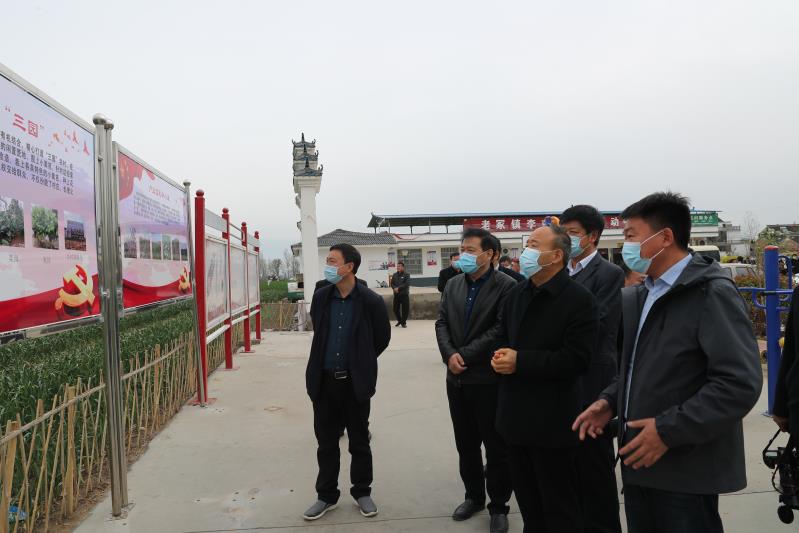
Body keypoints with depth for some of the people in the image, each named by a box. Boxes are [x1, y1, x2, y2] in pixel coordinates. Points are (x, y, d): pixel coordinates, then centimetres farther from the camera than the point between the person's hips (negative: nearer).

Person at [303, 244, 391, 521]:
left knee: (359, 441, 12)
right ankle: (327, 495, 27)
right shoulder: (321, 296, -1)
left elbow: (382, 338, 1)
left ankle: (362, 492, 30)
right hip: (325, 380, 3)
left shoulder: (371, 301, -12)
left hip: (356, 382, -3)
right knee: (326, 441, 12)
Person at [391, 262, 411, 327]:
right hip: (396, 295, 4)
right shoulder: (394, 275, 11)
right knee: (395, 309, 6)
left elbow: (407, 284, -14)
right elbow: (392, 284, 9)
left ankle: (403, 322, 13)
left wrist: (398, 288, -18)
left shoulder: (407, 275, -3)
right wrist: (395, 288, -13)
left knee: (405, 309, -3)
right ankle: (399, 320, 29)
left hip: (404, 295, -4)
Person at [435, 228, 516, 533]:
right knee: (465, 445, 18)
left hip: (489, 379, -6)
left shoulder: (506, 286, -10)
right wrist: (449, 355, -11)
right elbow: (441, 323, 5)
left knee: (496, 448, 7)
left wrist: (466, 356, -16)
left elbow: (501, 329, -17)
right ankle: (474, 496, 35)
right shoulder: (453, 285, 10)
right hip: (457, 379, 6)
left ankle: (499, 506, 23)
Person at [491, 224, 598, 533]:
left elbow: (576, 359, -21)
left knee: (560, 506, 9)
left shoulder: (579, 299, -14)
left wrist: (521, 361, -22)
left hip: (552, 419, -7)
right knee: (526, 498, 22)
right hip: (516, 414, 7)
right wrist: (500, 358, -6)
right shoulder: (517, 293, 8)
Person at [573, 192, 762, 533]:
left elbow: (741, 383, -21)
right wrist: (610, 401, 3)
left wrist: (669, 430, -22)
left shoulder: (712, 294, -14)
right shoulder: (640, 296, 11)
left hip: (685, 470, -7)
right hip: (640, 461, 7)